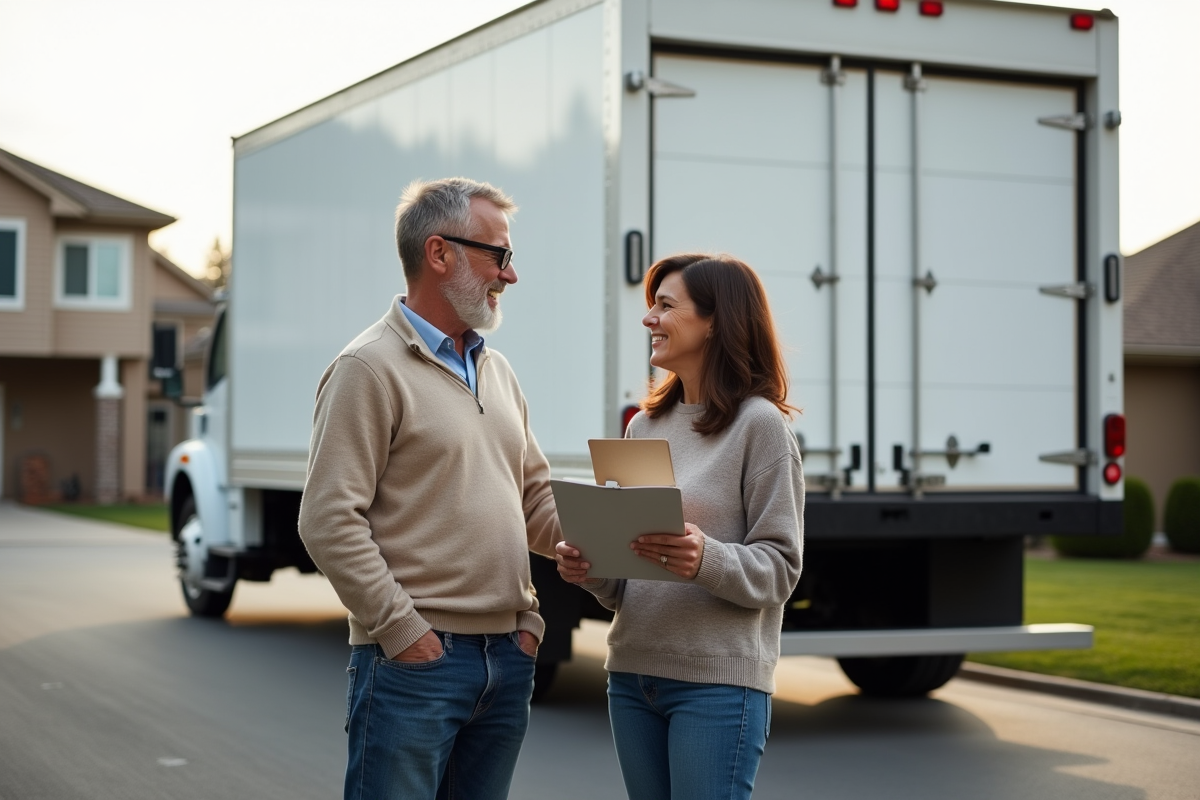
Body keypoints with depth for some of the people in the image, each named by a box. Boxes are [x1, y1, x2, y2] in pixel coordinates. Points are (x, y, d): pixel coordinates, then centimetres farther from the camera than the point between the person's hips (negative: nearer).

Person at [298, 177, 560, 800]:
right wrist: (404, 630, -16)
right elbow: (330, 521, -15)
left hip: (507, 658, 8)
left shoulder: (496, 371, 17)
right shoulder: (371, 368, -8)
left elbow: (536, 501, 21)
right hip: (415, 660, -7)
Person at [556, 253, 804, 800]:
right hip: (632, 676, 6)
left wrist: (707, 561, -26)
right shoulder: (644, 426, 13)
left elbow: (778, 568, -9)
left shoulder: (759, 424, -6)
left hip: (719, 682, -6)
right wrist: (589, 569, -5)